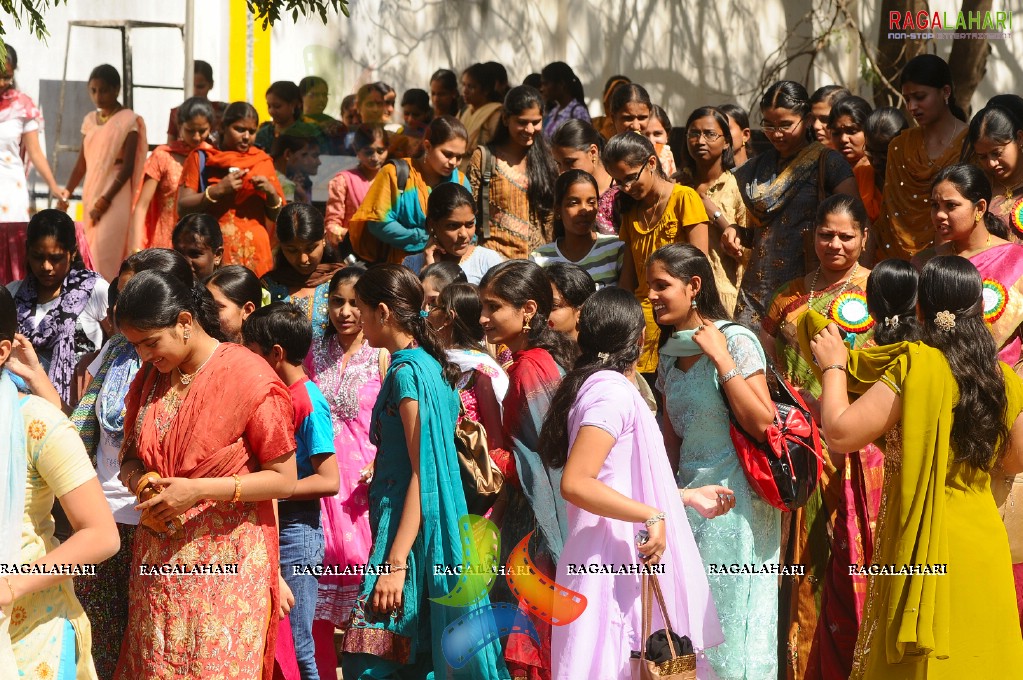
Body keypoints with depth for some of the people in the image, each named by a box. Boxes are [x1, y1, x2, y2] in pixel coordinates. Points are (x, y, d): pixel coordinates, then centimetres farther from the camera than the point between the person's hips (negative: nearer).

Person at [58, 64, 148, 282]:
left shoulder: (128, 121, -6)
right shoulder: (90, 120, 13)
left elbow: (128, 167, -11)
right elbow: (82, 163, 15)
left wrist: (106, 199, -16)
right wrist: (65, 195, 8)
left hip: (115, 197, -6)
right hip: (91, 194, 7)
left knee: (106, 256, -13)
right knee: (90, 254, 5)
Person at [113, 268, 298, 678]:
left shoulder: (248, 377, -11)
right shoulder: (149, 379, 8)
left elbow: (284, 480, -10)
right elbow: (130, 457, 20)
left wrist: (197, 490, -18)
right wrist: (140, 480, -4)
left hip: (224, 562, -6)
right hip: (158, 561, 6)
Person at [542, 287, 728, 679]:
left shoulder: (594, 385, 16)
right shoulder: (613, 390, -14)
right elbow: (575, 484, -25)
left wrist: (690, 497, 25)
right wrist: (652, 515, -26)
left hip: (617, 559, 10)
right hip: (617, 562, -10)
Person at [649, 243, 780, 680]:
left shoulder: (736, 341, -12)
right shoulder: (670, 350, 9)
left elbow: (762, 422, -22)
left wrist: (720, 358, -22)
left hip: (733, 494, -7)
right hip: (690, 491, 7)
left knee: (731, 612, -2)